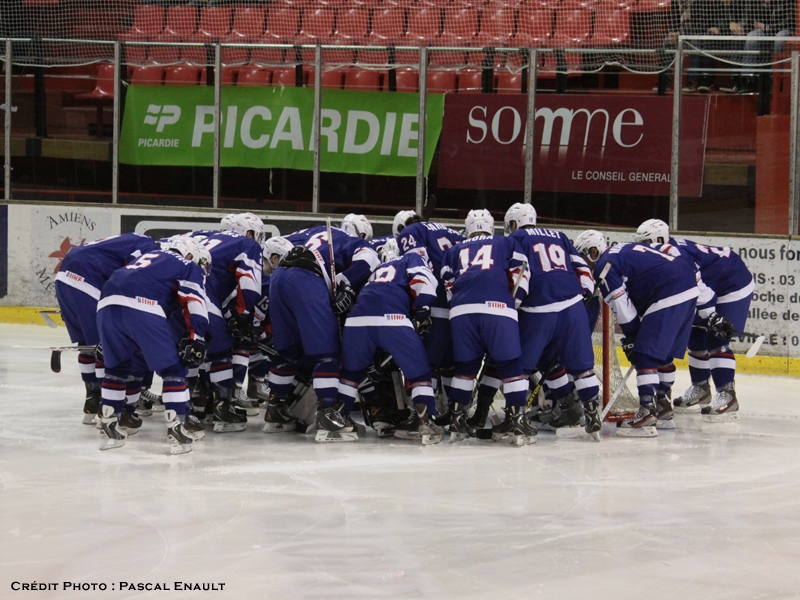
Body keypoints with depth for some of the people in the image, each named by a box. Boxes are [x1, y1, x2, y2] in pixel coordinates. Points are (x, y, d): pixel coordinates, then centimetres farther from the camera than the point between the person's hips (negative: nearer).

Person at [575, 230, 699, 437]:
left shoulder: (604, 266, -1)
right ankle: (662, 404, 30)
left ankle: (647, 414, -15)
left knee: (646, 355, -9)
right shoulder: (623, 251, 27)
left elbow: (623, 307, -5)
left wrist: (632, 339, 5)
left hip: (669, 296, -10)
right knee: (663, 352, 21)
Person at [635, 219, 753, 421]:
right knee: (696, 335, 15)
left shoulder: (673, 253, -26)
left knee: (716, 340, -17)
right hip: (714, 289, 11)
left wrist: (712, 317, -34)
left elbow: (697, 285, -32)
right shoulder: (665, 254, 7)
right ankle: (700, 389, 28)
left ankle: (727, 396, -19)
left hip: (736, 286, -11)